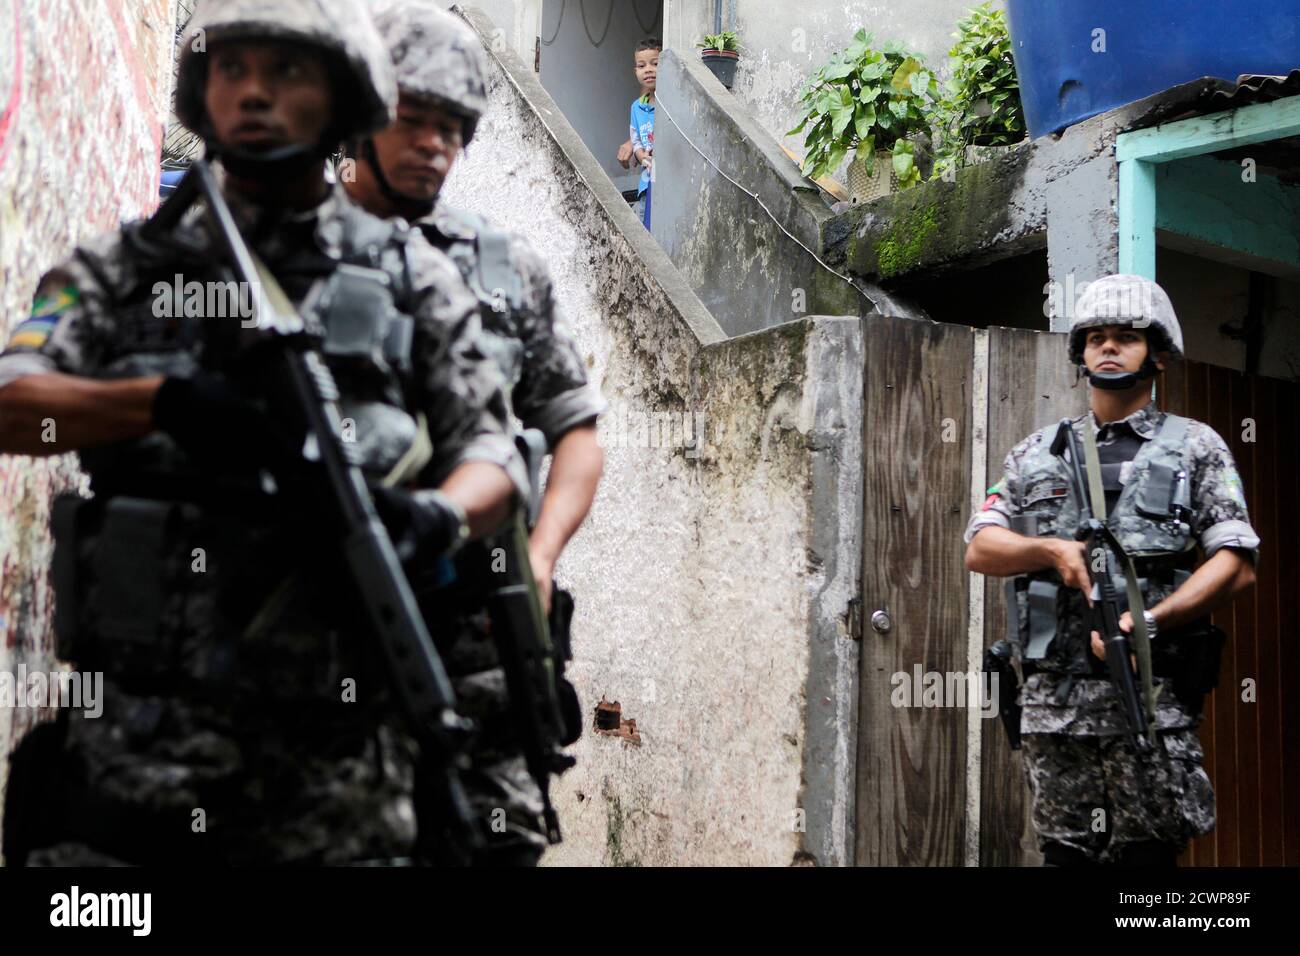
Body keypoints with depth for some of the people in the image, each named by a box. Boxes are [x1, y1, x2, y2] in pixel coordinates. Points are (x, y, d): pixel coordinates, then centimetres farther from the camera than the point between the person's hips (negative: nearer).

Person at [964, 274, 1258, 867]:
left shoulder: (1195, 447, 8)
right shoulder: (1038, 453, 17)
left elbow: (1237, 566, -1)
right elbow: (979, 550, 10)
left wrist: (1147, 623, -15)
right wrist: (1052, 550, -10)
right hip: (1051, 699, 3)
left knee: (1146, 851, -3)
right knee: (1063, 850, 6)